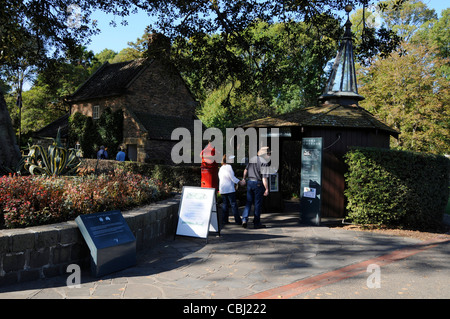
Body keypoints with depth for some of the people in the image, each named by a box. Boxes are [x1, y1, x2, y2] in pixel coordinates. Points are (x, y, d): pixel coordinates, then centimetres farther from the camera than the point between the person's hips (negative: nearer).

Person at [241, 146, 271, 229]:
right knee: (258, 204, 4)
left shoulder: (252, 159, 9)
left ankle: (244, 219, -1)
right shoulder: (264, 162, -14)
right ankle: (256, 223, 12)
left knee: (249, 202, 13)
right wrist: (267, 189, -16)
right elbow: (264, 177, -20)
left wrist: (244, 179, 38)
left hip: (249, 182, 6)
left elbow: (246, 170, 22)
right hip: (258, 183, -6)